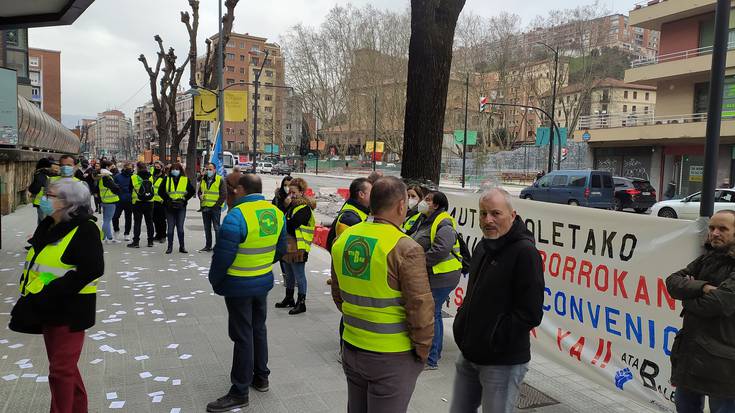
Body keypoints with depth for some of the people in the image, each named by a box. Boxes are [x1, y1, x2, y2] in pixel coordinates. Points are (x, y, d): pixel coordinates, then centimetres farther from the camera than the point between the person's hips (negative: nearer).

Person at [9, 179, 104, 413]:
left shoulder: (84, 230, -17)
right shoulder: (47, 226, 10)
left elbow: (92, 269, -26)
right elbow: (37, 263, 19)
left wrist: (47, 294, -26)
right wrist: (30, 294, 4)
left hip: (70, 309, -9)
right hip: (47, 308, 9)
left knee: (61, 369, 0)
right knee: (65, 365, 20)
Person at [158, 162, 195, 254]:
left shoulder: (185, 180, 5)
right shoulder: (166, 179, 6)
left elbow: (191, 191, 7)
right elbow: (160, 191, 5)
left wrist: (184, 199, -2)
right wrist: (167, 199, -4)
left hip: (181, 207, 0)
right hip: (169, 207, 1)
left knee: (180, 228, 2)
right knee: (170, 228, 5)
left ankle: (182, 246, 11)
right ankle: (170, 247, 12)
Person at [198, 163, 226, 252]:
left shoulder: (220, 180, -4)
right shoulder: (203, 180, 12)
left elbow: (223, 195, -7)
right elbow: (199, 191, 23)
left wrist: (217, 205, -12)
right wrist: (200, 196, 0)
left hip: (215, 208, -6)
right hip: (205, 208, 6)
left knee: (216, 228, -3)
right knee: (207, 228, 11)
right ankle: (208, 246, 19)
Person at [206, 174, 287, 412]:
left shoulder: (236, 216, -23)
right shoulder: (276, 213, -1)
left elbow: (222, 256, -20)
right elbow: (281, 250, 8)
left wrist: (215, 281, -4)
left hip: (238, 285, -6)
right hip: (264, 281, 7)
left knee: (243, 337, 2)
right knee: (259, 329, 21)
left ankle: (239, 393, 15)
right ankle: (261, 377, 36)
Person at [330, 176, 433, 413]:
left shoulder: (344, 239, 0)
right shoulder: (406, 249, -20)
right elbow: (420, 308, -18)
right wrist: (422, 351, -3)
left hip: (351, 348, 6)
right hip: (392, 358, -6)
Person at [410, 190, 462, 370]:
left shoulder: (444, 225, -18)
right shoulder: (426, 221, 15)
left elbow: (440, 250, -30)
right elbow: (418, 245, 26)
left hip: (440, 277, -10)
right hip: (429, 277, 10)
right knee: (434, 314, 19)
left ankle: (431, 360, 2)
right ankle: (436, 352, 34)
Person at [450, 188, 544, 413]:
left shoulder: (525, 252, -17)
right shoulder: (483, 247, 10)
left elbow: (530, 314, -21)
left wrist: (492, 341, -17)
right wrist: (461, 323, 8)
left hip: (503, 362, -8)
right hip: (469, 355, 8)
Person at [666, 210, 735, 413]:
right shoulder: (707, 258, 8)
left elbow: (716, 304, -24)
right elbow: (672, 282, -2)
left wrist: (687, 296, -5)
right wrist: (702, 287, -19)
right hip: (689, 350, 7)